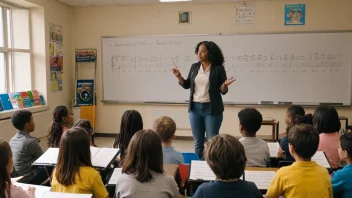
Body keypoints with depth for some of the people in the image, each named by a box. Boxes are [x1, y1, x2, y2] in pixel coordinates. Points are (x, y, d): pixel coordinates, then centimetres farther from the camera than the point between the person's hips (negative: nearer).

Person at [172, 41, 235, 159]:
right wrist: (178, 76, -4)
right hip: (195, 108, 4)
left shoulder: (218, 68, -6)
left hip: (212, 109, -4)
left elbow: (223, 91, -5)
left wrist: (225, 85, -26)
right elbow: (186, 85, 11)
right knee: (198, 142, 11)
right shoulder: (194, 67, 6)